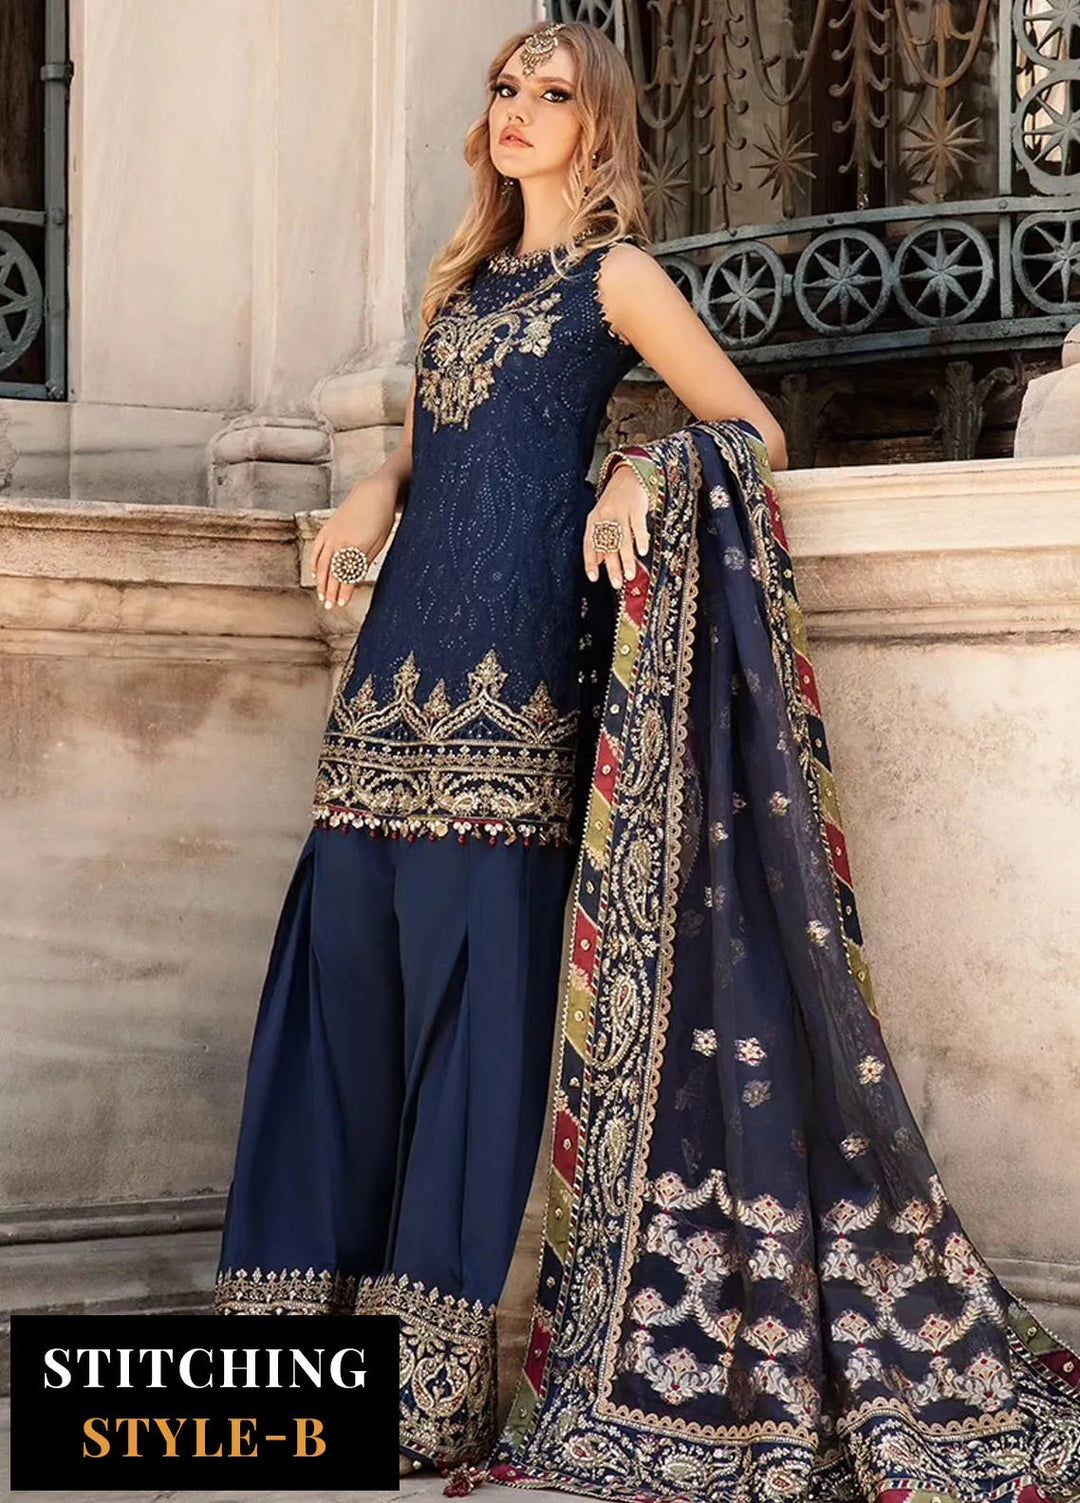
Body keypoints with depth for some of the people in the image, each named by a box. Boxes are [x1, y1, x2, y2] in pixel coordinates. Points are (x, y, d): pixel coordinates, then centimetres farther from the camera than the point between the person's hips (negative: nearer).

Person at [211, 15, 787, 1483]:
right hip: (409, 622, 7)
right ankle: (305, 1297, 7)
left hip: (516, 640, -7)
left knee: (476, 965, -10)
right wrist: (378, 490, 13)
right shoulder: (468, 275, 24)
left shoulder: (617, 274, 6)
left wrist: (642, 472, -12)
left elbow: (756, 433, 6)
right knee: (343, 954, 1)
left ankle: (443, 1363, -7)